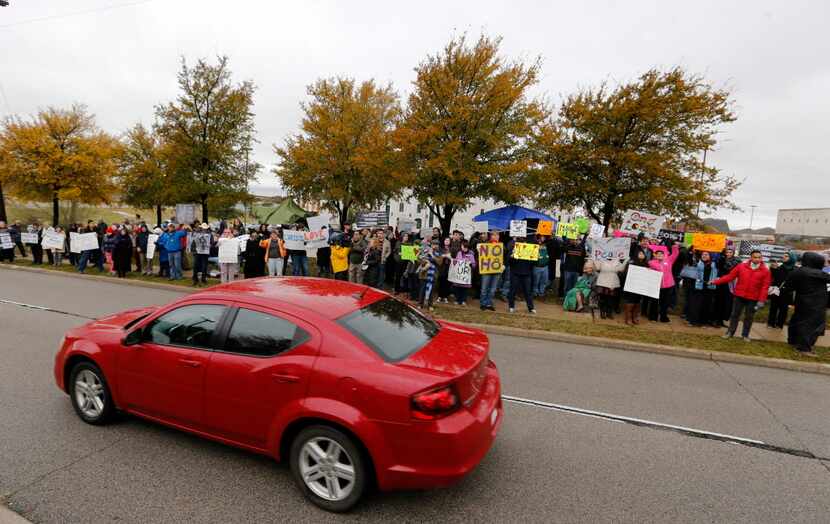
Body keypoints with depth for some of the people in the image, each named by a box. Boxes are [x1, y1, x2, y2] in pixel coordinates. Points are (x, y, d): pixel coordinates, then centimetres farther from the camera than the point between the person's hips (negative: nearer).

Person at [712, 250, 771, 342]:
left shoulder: (765, 271, -4)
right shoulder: (741, 266, -1)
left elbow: (765, 287, -6)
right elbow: (730, 276, 1)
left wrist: (761, 300, -12)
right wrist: (716, 282, -6)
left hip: (753, 298, -1)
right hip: (739, 296, 1)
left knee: (749, 317, 10)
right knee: (735, 314, 9)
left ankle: (745, 335, 24)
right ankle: (730, 332, 19)